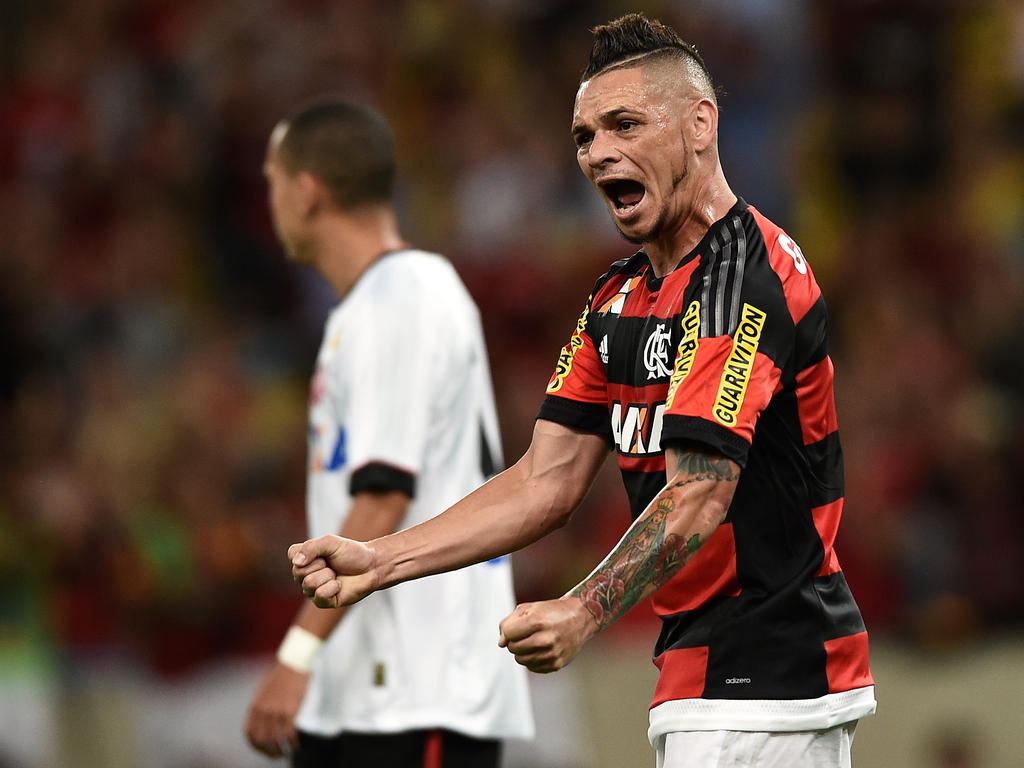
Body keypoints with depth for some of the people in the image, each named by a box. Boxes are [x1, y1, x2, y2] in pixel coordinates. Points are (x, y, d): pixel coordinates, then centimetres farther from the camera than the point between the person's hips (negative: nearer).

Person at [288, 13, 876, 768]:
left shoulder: (743, 275, -15)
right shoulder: (620, 297, 15)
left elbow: (698, 495, -26)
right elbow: (547, 482, 11)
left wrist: (584, 613, -39)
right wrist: (379, 561, 0)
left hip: (764, 682, -9)